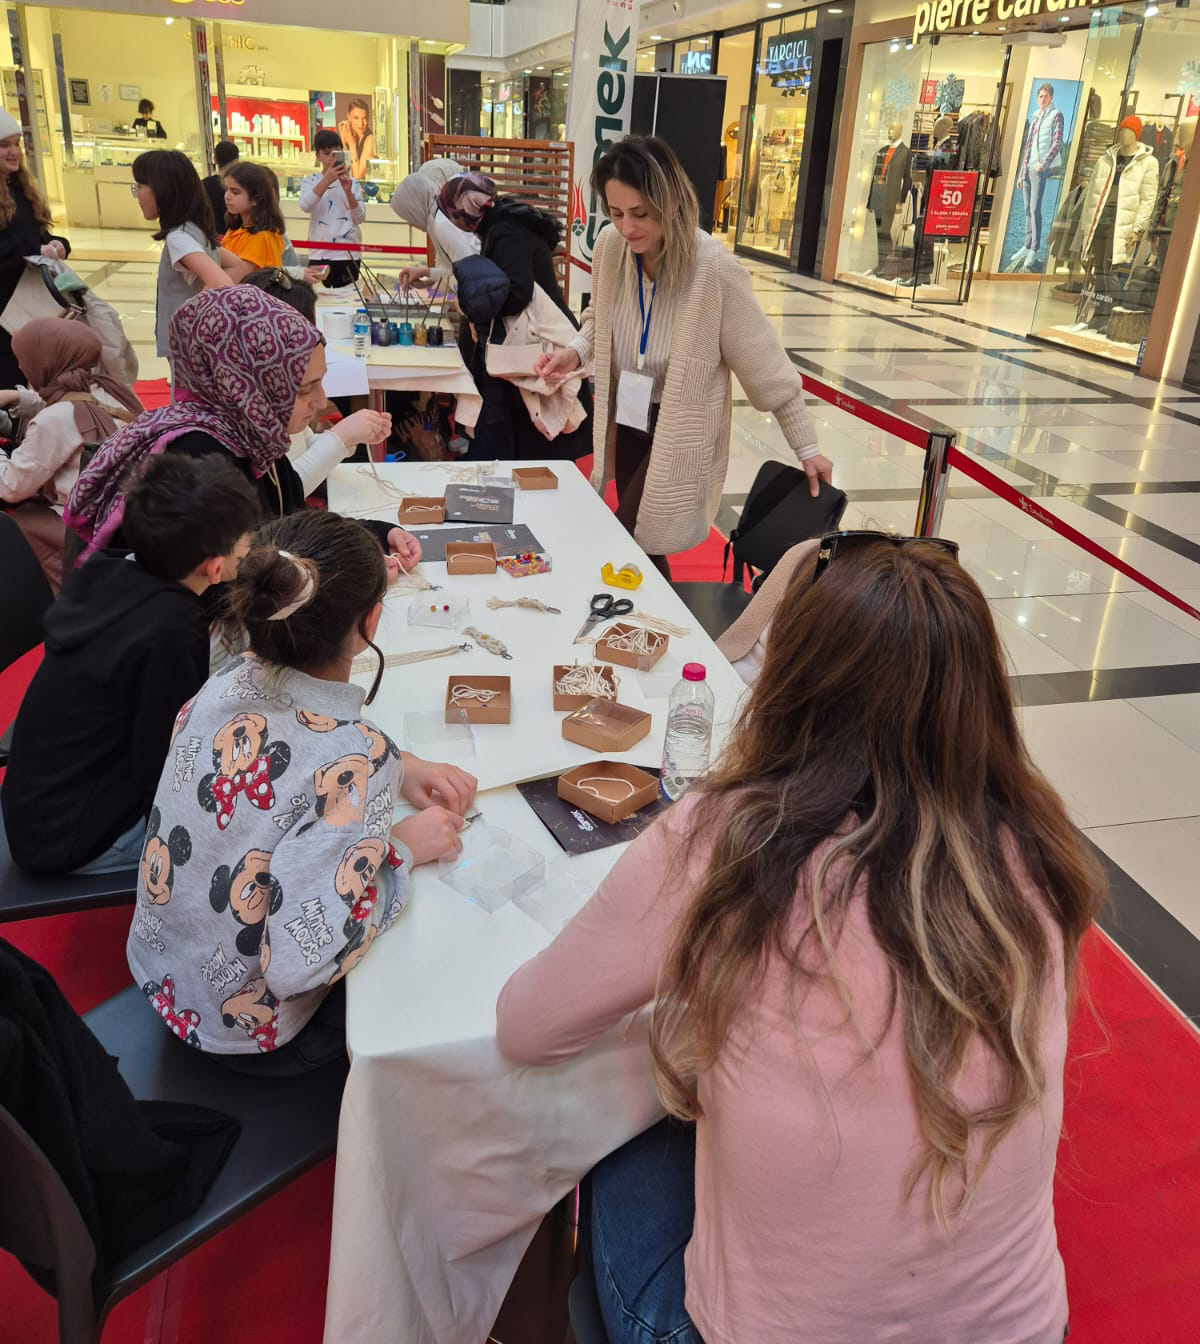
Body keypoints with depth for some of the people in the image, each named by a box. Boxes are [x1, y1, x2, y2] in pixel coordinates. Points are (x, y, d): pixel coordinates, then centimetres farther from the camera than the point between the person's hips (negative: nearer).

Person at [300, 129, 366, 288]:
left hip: (348, 254, 1)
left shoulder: (352, 183, 8)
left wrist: (348, 190, -16)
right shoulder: (310, 181, 6)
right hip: (319, 254, -1)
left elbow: (360, 218, -1)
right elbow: (305, 206, -14)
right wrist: (326, 180, -23)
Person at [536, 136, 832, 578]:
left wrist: (807, 447, -9)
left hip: (681, 432, -5)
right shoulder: (610, 246, -11)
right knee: (635, 546, 17)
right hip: (627, 418, 5)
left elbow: (766, 365, -16)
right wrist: (575, 352, -11)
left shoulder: (714, 268, -26)